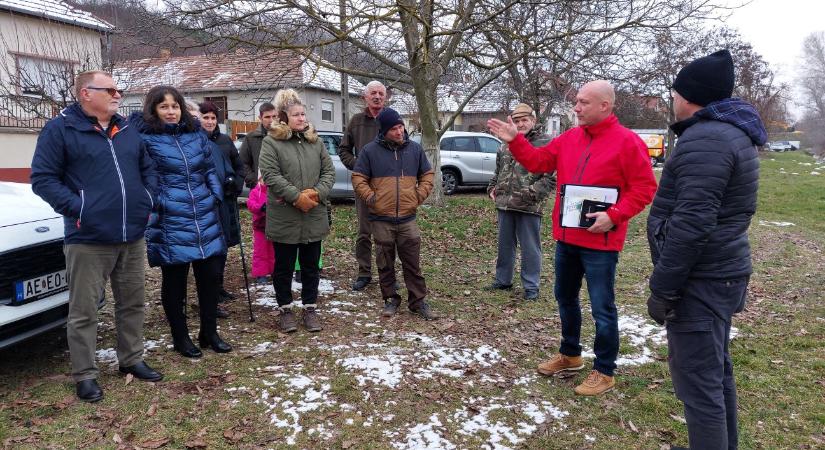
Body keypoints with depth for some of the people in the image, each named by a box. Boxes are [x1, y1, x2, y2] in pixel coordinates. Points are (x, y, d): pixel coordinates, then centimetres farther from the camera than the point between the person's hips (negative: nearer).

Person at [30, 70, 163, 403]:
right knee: (84, 311, 3)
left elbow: (148, 169, 21)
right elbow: (42, 178, -7)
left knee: (132, 303, 16)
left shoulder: (127, 130, 14)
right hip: (88, 239, -6)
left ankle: (131, 359, 31)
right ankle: (84, 375, 16)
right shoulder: (60, 129, -3)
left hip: (133, 236, 6)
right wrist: (76, 208, -16)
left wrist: (148, 199, 5)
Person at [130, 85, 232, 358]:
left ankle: (210, 333, 25)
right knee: (174, 280, 6)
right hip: (170, 221, -5)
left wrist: (216, 197, 11)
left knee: (210, 276, 9)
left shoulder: (196, 134, 12)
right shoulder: (145, 138, -4)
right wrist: (155, 203, -13)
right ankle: (180, 338, 22)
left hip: (205, 218, 5)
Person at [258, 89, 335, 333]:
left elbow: (328, 171, 7)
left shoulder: (315, 141, 11)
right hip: (284, 218, -4)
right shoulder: (271, 142, -4)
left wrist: (318, 193, -11)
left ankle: (310, 308, 25)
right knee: (284, 266, 9)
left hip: (314, 216, 4)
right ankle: (285, 309, 24)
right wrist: (297, 197, -20)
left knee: (311, 265, 12)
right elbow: (271, 175, -14)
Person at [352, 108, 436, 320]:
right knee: (385, 264, 10)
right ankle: (390, 299, 24)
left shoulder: (414, 149, 5)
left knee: (413, 263, 5)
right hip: (381, 219, -1)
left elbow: (427, 174, 15)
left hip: (408, 219, 1)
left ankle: (418, 301, 15)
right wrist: (369, 197, -7)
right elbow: (358, 178, 4)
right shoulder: (370, 151, -2)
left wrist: (419, 196, 4)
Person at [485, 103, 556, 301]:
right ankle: (503, 280, 31)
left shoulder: (545, 143, -7)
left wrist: (531, 193, -20)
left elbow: (551, 177, -13)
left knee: (530, 248, 3)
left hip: (529, 207, -6)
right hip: (504, 205, 6)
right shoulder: (507, 145, 14)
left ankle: (531, 287, 15)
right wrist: (492, 187, 12)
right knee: (504, 245, 17)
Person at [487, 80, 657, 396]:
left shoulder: (627, 142, -11)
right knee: (565, 298, 19)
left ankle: (604, 372, 18)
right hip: (566, 237, 7)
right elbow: (538, 161, 13)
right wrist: (514, 141, 2)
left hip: (600, 241, -7)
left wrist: (613, 216, -21)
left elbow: (644, 188, -12)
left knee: (602, 308, 3)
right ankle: (570, 355, 38)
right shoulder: (569, 138, 9)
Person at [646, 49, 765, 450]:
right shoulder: (731, 132, 16)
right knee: (715, 370, 21)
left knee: (697, 382, -4)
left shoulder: (705, 139, -19)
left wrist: (662, 287, -20)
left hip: (699, 279, -11)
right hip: (719, 273, 11)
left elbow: (692, 223, -26)